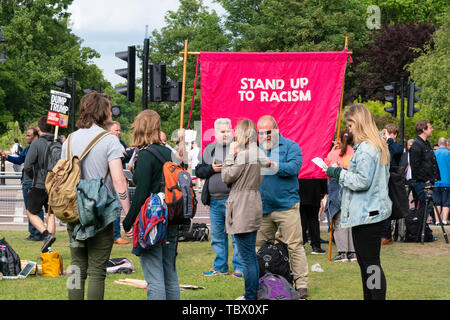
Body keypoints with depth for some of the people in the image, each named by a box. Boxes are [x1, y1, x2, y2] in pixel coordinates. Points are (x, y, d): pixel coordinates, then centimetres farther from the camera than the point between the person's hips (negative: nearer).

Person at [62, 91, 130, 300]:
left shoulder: (70, 140, 9)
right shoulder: (109, 140, -8)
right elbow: (118, 180, -16)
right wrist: (129, 214, -13)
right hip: (101, 213, -5)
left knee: (77, 268, 10)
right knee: (97, 271, -2)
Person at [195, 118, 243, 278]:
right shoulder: (209, 149, 14)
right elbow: (198, 171, 14)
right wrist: (212, 169, -3)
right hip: (214, 201, 5)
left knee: (237, 235, -4)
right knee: (217, 236, 12)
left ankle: (239, 267, 4)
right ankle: (220, 267, 22)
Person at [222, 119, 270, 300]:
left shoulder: (244, 155, -16)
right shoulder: (259, 154, 12)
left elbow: (227, 177, -11)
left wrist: (231, 154, -4)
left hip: (242, 211, -10)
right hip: (254, 208, 10)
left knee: (246, 258, -6)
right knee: (252, 256, 16)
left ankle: (250, 296, -3)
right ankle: (255, 293, 21)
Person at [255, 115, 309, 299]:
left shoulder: (290, 146, 1)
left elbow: (294, 167, -15)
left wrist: (272, 165, -23)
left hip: (286, 207, -5)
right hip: (262, 208, 5)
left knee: (294, 246, -7)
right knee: (259, 247, 7)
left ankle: (301, 286, -5)